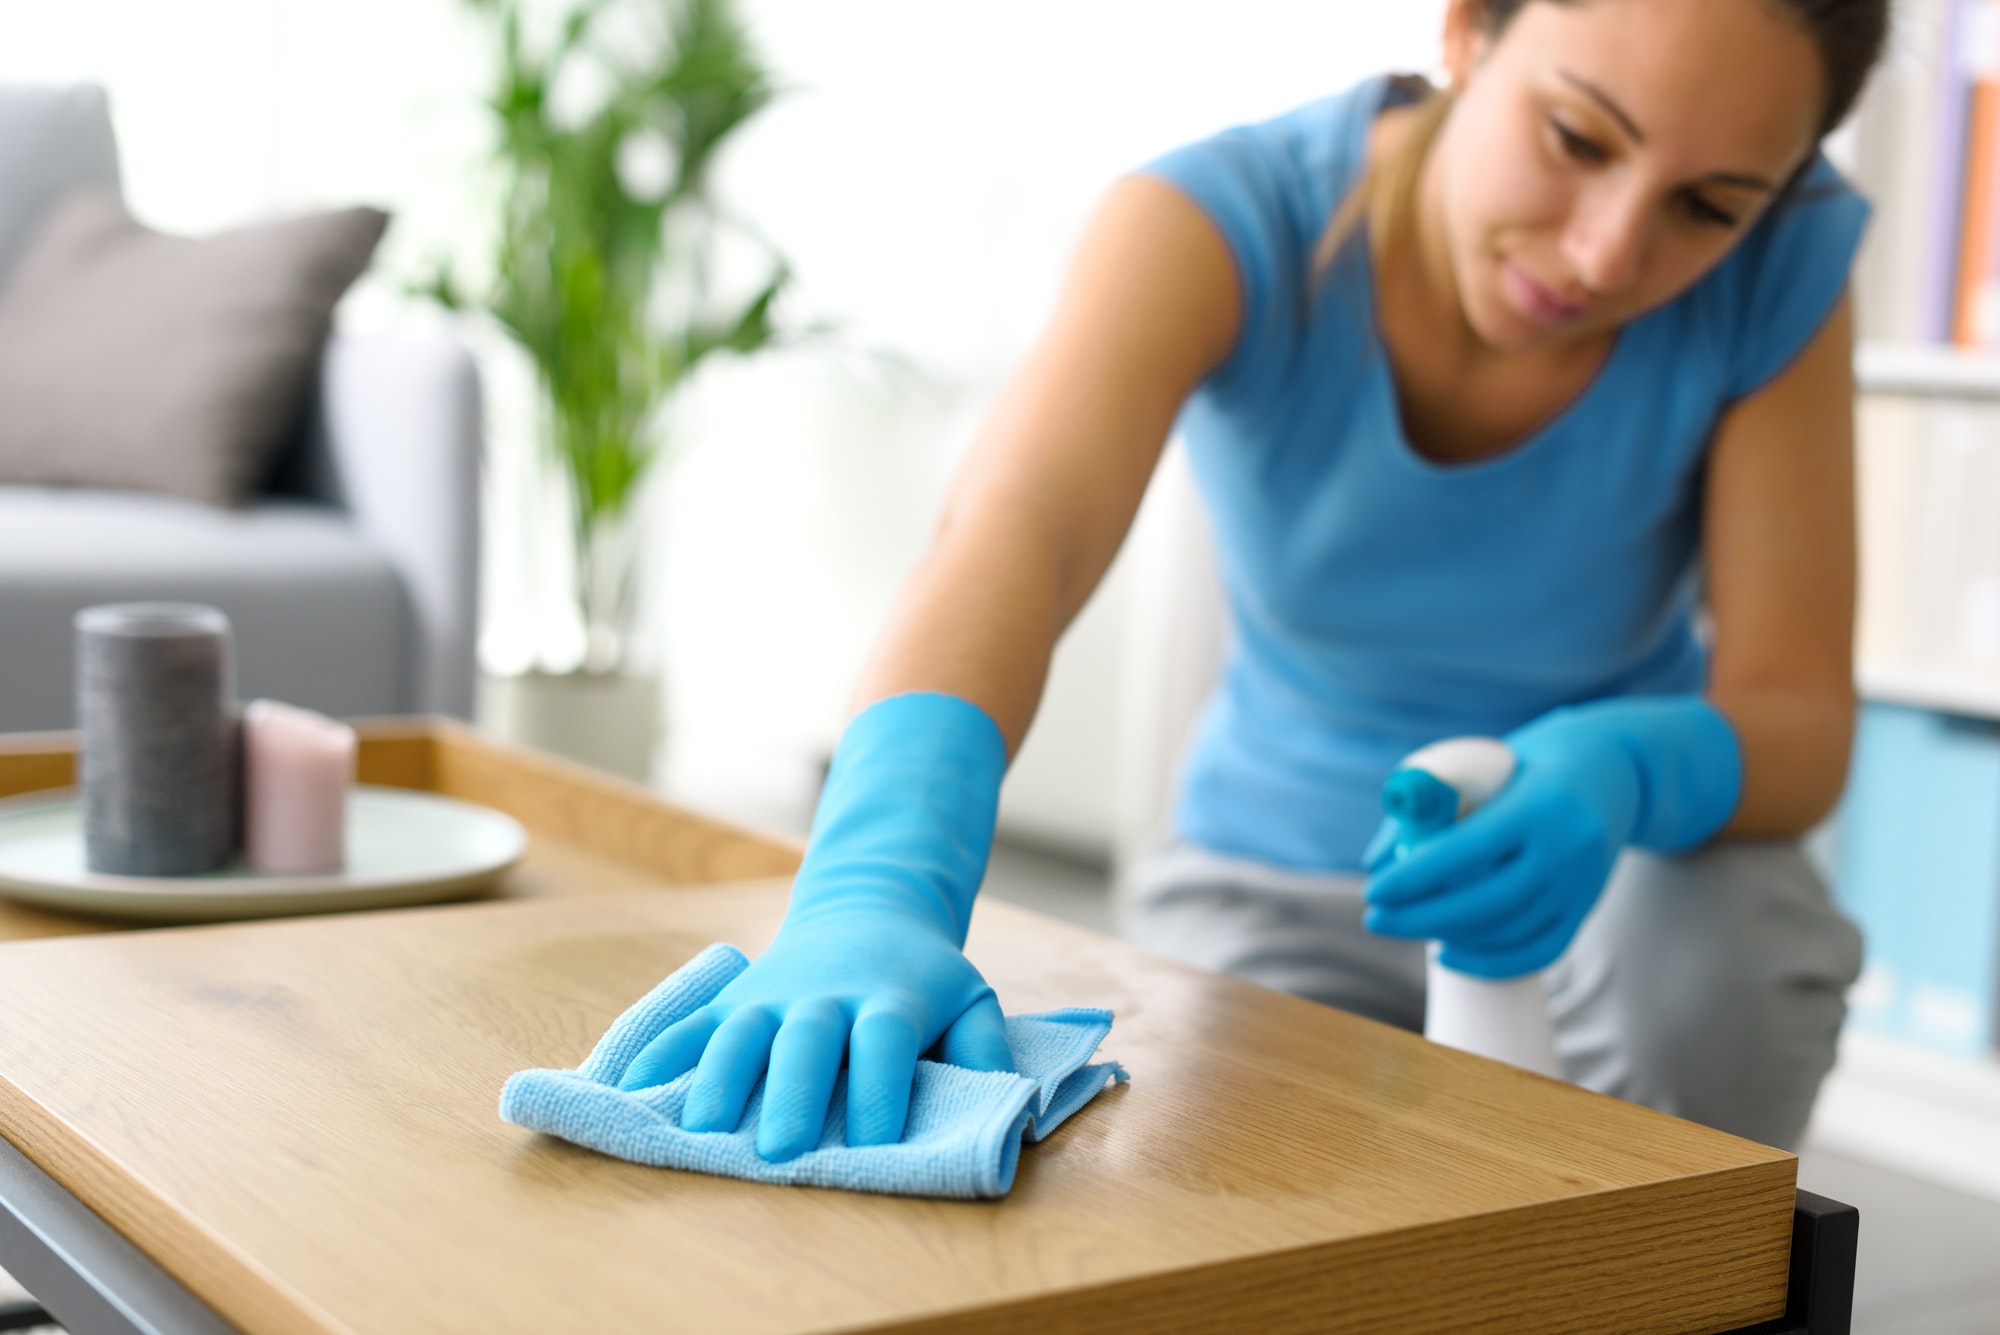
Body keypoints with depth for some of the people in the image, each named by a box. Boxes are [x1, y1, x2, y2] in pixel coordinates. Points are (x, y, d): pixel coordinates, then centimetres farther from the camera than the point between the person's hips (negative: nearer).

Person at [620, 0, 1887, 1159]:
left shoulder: (1779, 268, -21)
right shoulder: (1225, 221, -27)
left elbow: (1802, 720, -18)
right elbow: (1016, 531, -46)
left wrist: (1628, 771, -43)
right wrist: (877, 892, -65)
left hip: (1629, 847, 1)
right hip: (1285, 877, -1)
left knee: (1726, 945, -32)